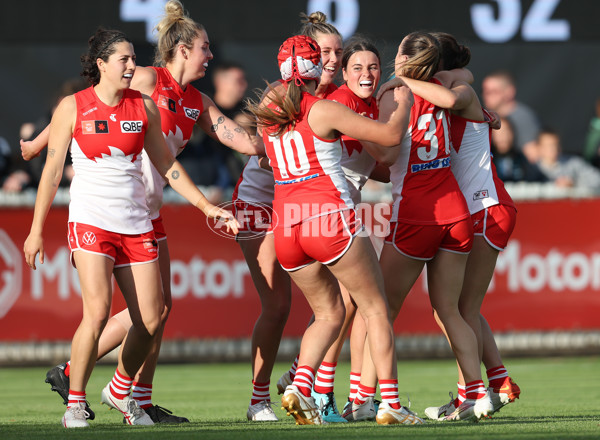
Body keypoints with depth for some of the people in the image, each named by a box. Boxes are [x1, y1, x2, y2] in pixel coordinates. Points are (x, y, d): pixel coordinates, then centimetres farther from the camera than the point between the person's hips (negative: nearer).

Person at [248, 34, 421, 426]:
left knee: (329, 313, 17)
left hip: (286, 227, 6)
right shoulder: (324, 110, -6)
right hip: (331, 219, -6)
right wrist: (403, 104, 16)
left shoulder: (269, 116, 10)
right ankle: (391, 404, -2)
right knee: (376, 309, 5)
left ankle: (300, 384, -7)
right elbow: (391, 135, -4)